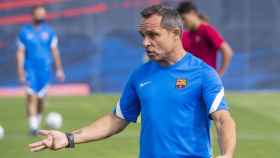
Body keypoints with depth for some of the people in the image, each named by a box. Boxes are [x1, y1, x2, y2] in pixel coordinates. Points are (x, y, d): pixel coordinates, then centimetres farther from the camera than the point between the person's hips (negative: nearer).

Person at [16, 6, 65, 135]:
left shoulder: (49, 31, 6)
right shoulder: (25, 32, 1)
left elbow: (54, 51, 9)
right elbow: (20, 52, 2)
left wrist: (59, 69, 6)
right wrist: (20, 71, -6)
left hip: (45, 70, 2)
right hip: (30, 69, -2)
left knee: (40, 98, 8)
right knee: (31, 96, -14)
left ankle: (37, 122, 27)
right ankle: (33, 126, -16)